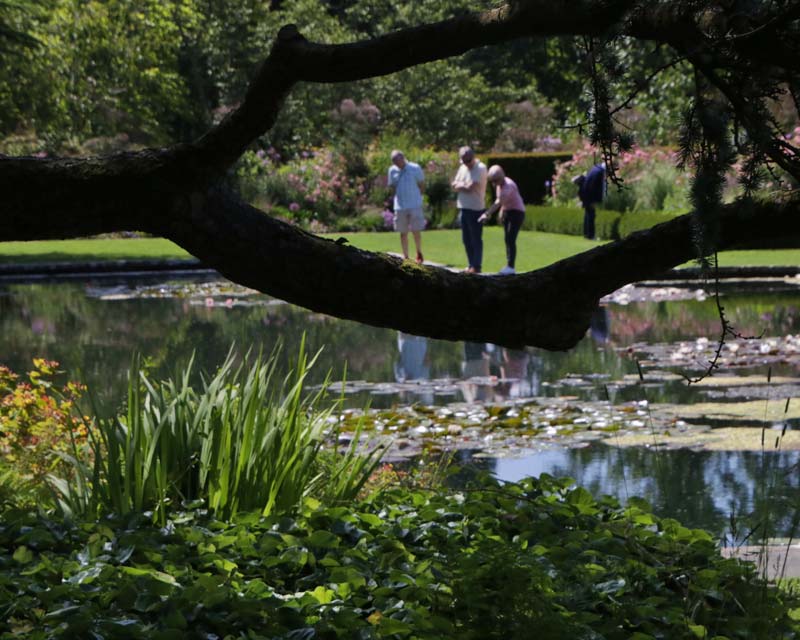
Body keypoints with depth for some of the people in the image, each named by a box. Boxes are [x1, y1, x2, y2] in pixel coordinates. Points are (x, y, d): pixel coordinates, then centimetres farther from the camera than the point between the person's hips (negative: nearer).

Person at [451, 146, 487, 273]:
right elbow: (454, 186, 8)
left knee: (476, 239, -3)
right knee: (466, 239, 11)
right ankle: (471, 265, 19)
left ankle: (476, 266, 1)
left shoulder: (480, 168, -10)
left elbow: (471, 187, -18)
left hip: (475, 209, -8)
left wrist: (460, 185, -1)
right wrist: (465, 185, -10)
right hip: (463, 208, 8)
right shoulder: (462, 168, 14)